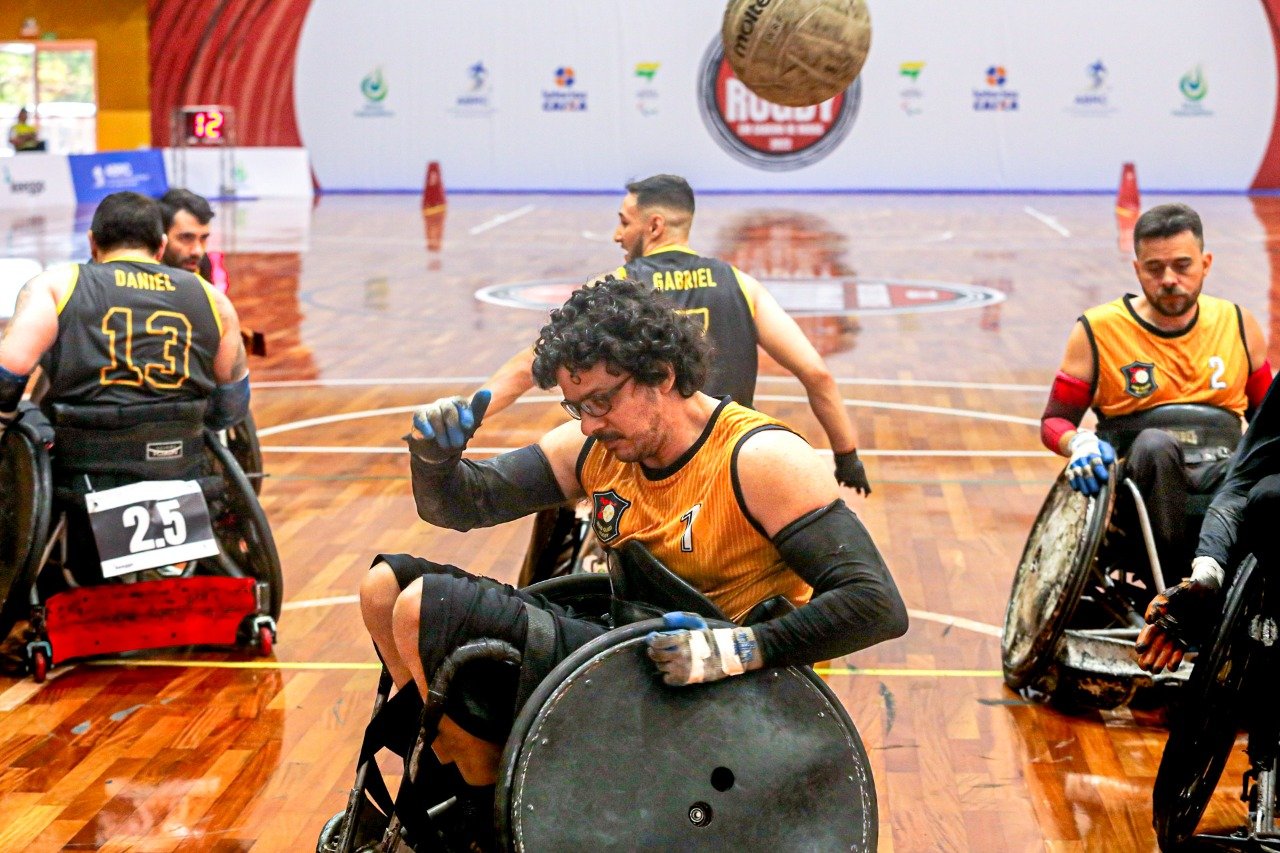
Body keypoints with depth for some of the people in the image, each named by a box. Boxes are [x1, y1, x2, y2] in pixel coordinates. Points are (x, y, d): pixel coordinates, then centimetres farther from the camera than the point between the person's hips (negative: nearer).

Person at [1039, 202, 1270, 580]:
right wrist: (1079, 442, -16)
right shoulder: (1097, 331, 5)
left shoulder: (1237, 324, 13)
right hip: (1149, 478, -2)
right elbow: (1054, 421, 8)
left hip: (1225, 475, 2)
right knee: (1154, 444, -38)